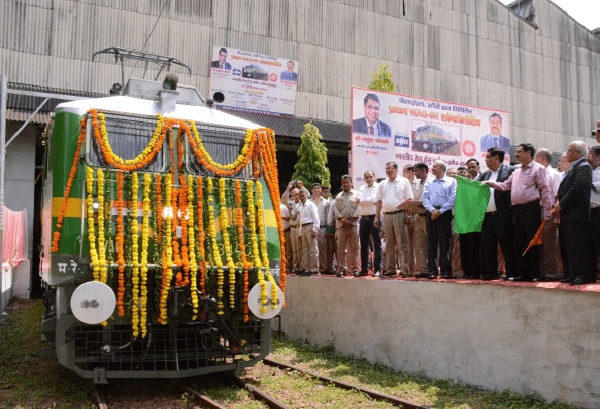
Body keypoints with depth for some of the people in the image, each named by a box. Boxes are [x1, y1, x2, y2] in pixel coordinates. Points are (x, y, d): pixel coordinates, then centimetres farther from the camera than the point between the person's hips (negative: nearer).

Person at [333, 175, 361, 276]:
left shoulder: (356, 194, 11)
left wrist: (352, 220, -9)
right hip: (341, 225, 2)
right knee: (341, 247, -2)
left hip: (353, 224, -2)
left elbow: (358, 208, 1)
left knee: (354, 247, -3)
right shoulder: (338, 196, 17)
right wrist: (342, 220, -7)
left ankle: (355, 268, 1)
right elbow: (335, 209, 8)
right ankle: (341, 268, 2)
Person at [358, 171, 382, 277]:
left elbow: (377, 200, -12)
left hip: (374, 217, -5)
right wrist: (372, 201, -7)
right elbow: (359, 202, 1)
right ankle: (364, 269, 13)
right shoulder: (362, 188, 16)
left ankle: (377, 269, -3)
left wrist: (365, 201, -5)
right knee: (364, 245, 7)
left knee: (377, 244, -5)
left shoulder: (378, 187, 3)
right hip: (364, 219, 5)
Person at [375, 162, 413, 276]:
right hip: (386, 215, 5)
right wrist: (376, 217, 10)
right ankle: (390, 268, 11)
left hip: (399, 214, -5)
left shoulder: (404, 182, 3)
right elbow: (379, 202, 17)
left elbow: (409, 200, -1)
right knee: (389, 243, 7)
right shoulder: (383, 184, 17)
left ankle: (404, 267, -3)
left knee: (401, 243, -6)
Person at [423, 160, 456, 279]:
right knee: (431, 242, 0)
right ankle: (432, 270, 3)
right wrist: (432, 210, -9)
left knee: (444, 242, -4)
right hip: (431, 213, 3)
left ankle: (446, 270, 1)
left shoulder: (451, 181, 6)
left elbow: (452, 199, -4)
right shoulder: (428, 183, 18)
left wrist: (440, 211, -11)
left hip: (444, 213, -3)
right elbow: (425, 199, 8)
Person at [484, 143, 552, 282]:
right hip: (517, 210, 7)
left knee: (533, 242, -6)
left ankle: (535, 274, 0)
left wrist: (547, 212, -12)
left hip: (531, 209, -7)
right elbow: (505, 185, 25)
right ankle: (522, 273, 14)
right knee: (519, 243, 8)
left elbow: (544, 190, -6)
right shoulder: (517, 172, 21)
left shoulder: (538, 169, -1)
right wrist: (489, 183, 12)